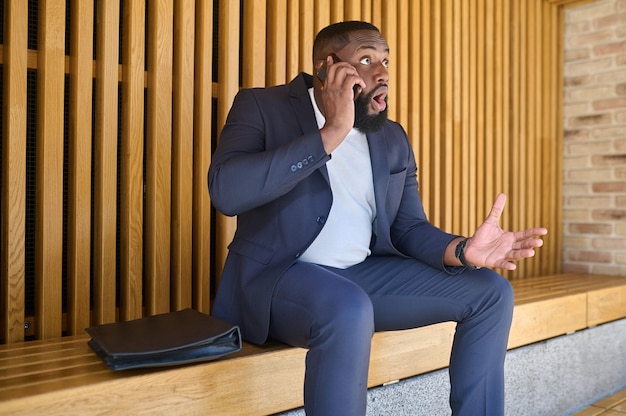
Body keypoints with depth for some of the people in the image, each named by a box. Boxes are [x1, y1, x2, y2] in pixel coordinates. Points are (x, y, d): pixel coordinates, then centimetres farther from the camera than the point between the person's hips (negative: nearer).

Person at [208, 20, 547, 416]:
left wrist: (462, 249, -14)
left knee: (491, 291, -2)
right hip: (276, 276, -5)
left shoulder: (393, 139, 11)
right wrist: (332, 133, -23)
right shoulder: (262, 106, -5)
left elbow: (409, 228, 8)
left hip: (364, 274, 6)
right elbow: (226, 191, -23)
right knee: (350, 309, -38)